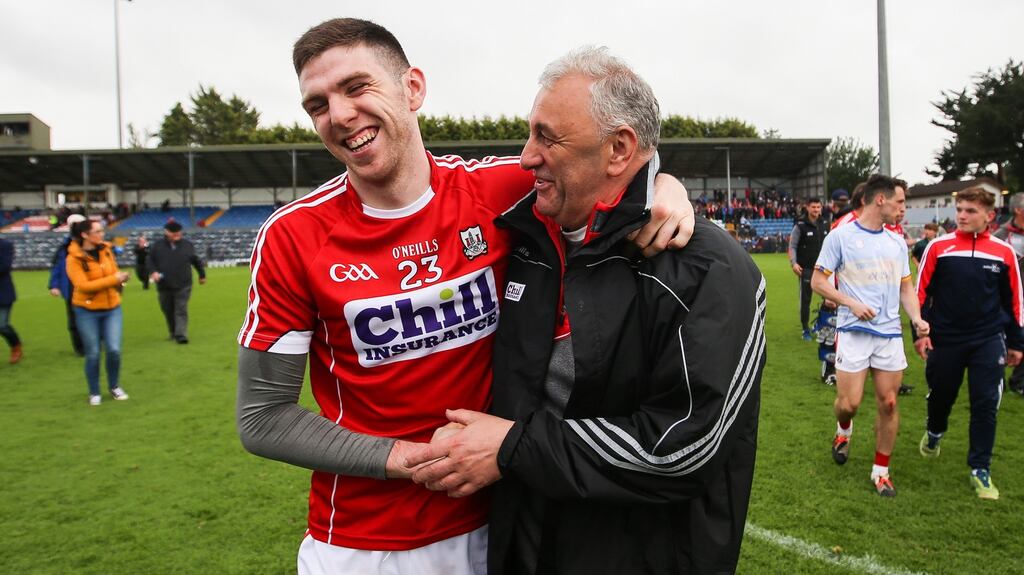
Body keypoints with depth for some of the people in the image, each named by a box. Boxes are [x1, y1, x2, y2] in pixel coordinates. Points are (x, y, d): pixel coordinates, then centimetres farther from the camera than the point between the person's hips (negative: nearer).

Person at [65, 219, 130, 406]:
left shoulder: (106, 250, 1)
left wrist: (121, 279, -10)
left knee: (114, 349, -2)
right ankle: (94, 393, 23)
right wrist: (113, 280, -25)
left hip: (112, 308, 3)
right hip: (87, 312, -3)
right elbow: (83, 285, -22)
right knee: (92, 354, 4)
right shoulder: (74, 258, -14)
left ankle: (114, 387, 21)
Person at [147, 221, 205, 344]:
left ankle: (181, 334, -13)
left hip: (183, 286, -2)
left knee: (181, 310, -10)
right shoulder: (158, 245, 2)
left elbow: (196, 260, 14)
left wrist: (202, 275, 22)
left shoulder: (187, 245, 2)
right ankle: (173, 332, 32)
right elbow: (149, 260, 8)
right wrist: (153, 272, -11)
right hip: (164, 286, 2)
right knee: (168, 311, 13)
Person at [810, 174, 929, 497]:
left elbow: (906, 287, 16)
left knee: (888, 403, 5)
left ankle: (881, 471, 20)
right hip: (853, 332, -4)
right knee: (848, 403, -5)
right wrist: (852, 303, -17)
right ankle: (844, 432, 32)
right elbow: (818, 281, -5)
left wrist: (917, 318, -2)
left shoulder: (897, 242, 10)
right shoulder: (841, 236, -6)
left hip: (890, 333, 5)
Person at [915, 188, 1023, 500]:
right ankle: (934, 433, 46)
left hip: (989, 342, 0)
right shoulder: (938, 247, -4)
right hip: (945, 339, 0)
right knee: (940, 396, 14)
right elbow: (921, 291, -1)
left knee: (986, 406, 0)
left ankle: (980, 470, 13)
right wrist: (920, 331, -6)